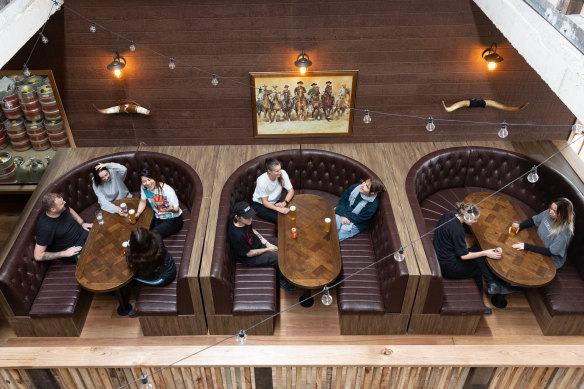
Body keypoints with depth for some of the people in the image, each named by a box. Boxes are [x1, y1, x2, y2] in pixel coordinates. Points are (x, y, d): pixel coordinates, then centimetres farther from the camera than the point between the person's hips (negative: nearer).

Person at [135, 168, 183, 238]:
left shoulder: (167, 190, -26)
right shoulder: (143, 188, -10)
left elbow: (176, 209, -18)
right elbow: (143, 202, 7)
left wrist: (171, 209, -42)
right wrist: (138, 213, -11)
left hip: (173, 220, -5)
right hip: (158, 218, 6)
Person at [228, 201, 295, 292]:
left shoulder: (245, 221, -16)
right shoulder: (237, 235, -39)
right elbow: (249, 253, -25)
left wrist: (267, 243, -3)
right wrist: (267, 249, -15)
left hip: (257, 242, 8)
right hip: (249, 257, -8)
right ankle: (283, 281, 17)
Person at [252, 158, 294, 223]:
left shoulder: (283, 173, -19)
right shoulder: (261, 181, -29)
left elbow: (291, 190, -12)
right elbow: (264, 202, -23)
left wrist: (284, 203, -31)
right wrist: (278, 209, -39)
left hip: (276, 202, 4)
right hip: (261, 205, -4)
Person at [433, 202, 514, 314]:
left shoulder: (449, 214, -4)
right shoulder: (457, 229, -28)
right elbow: (464, 256, -18)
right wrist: (485, 253, -10)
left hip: (439, 256, 8)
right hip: (447, 266, -8)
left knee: (475, 250, 8)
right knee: (478, 269, 11)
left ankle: (493, 285, 11)